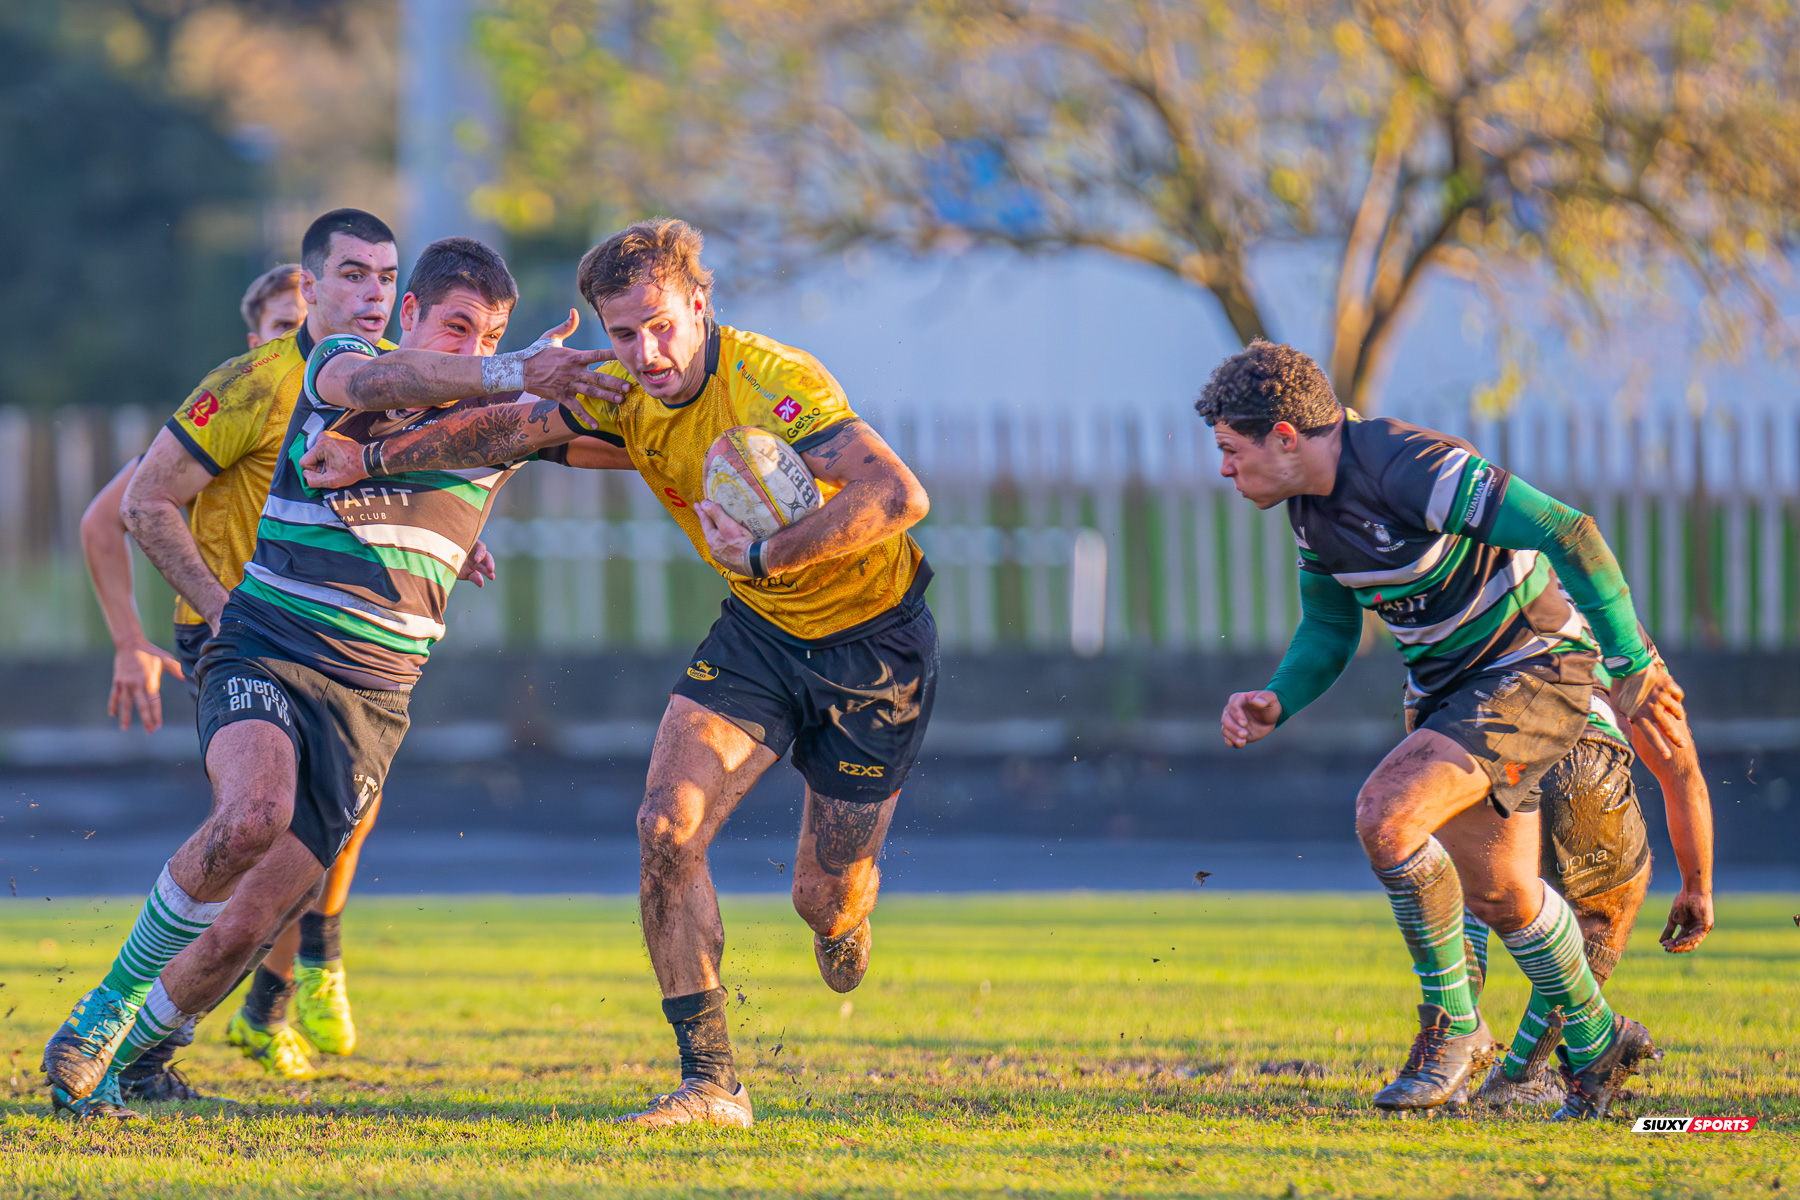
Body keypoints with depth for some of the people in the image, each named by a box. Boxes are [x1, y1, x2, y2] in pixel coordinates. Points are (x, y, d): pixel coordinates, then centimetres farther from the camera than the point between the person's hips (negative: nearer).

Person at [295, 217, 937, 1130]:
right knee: (668, 825, -16)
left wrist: (768, 554, -44)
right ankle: (710, 1083, -11)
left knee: (825, 900, 5)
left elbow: (899, 495, -40)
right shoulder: (625, 396, -8)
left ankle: (844, 918, 47)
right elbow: (515, 426, 11)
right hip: (756, 631, 5)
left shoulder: (774, 385, -30)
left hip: (874, 642, -5)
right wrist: (377, 459, 11)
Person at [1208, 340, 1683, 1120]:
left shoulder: (1411, 469, -28)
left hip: (1532, 668, -9)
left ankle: (1451, 1027, -11)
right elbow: (1328, 627, 16)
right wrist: (1275, 703, -4)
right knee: (1495, 892, 14)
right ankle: (1596, 1045, 36)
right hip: (1446, 688, 9)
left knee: (1385, 814, -26)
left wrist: (1631, 666, -26)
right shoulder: (1312, 506, 1)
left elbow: (1570, 534, -29)